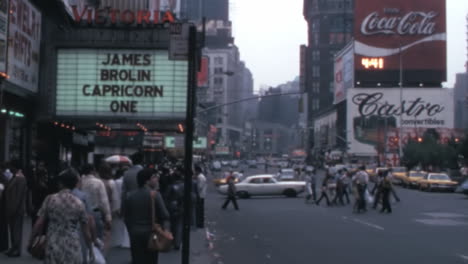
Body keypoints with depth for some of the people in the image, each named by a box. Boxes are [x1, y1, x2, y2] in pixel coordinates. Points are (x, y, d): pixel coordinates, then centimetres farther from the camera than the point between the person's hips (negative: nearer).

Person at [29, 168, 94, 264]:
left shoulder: (50, 199, -3)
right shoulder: (79, 204, -1)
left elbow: (39, 223, -3)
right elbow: (85, 230, 2)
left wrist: (30, 241, 10)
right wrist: (91, 250, 12)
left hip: (53, 248, 0)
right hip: (73, 249, 0)